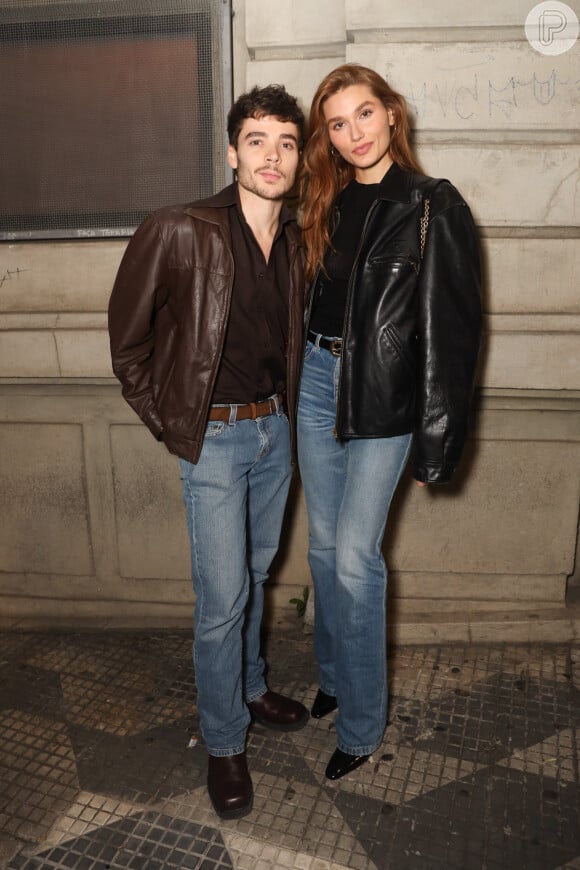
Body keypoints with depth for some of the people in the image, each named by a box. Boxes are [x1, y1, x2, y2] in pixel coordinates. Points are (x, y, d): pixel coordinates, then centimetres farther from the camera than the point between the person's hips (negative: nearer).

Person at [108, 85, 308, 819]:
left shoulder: (296, 241, 3)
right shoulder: (178, 232, -15)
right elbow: (127, 339, -6)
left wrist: (281, 408, 11)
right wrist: (167, 425, -4)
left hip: (275, 428, 6)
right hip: (213, 437, -5)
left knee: (255, 573, 20)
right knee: (222, 597, -1)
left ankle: (249, 687, 43)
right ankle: (224, 744, 21)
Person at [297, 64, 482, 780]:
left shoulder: (433, 207, -7)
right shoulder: (327, 205, 11)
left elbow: (452, 331, -11)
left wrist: (437, 444, -13)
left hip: (384, 395, -5)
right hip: (318, 379, 6)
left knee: (355, 557, -5)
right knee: (324, 545, 12)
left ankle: (361, 723, 15)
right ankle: (332, 676, 34)